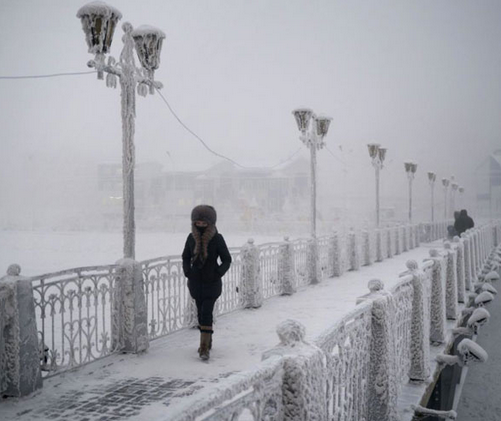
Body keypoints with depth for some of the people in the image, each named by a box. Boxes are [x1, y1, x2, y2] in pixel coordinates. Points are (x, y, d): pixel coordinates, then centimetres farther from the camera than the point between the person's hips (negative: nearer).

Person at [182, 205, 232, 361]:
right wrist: (187, 271, -3)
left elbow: (227, 260, -2)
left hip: (211, 282, -4)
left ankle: (205, 348, -12)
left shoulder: (217, 238, -10)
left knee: (206, 313, -13)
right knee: (201, 312, 13)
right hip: (196, 281, 4)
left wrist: (218, 273, -15)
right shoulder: (192, 237, 0)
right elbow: (186, 257, 13)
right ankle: (207, 341, 29)